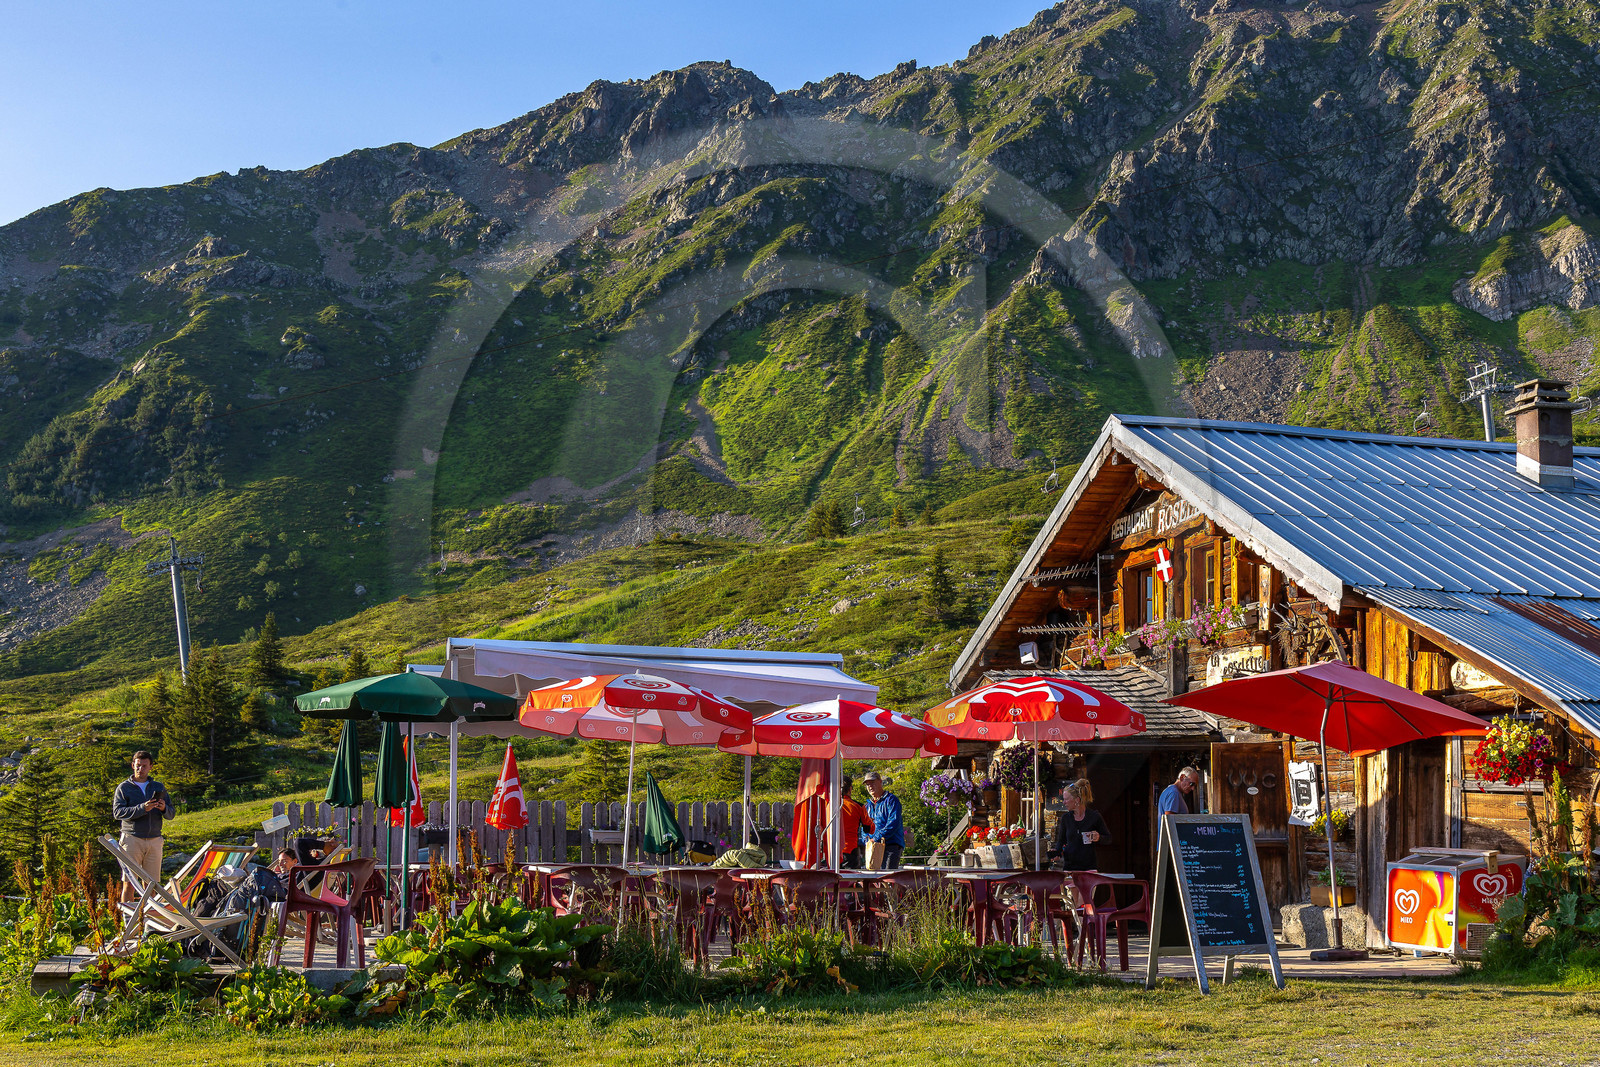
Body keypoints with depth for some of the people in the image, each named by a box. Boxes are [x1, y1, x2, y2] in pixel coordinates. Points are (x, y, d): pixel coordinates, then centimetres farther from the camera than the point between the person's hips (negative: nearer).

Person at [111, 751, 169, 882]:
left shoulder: (159, 787, 17)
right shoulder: (123, 787, 7)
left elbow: (171, 814, 14)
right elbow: (117, 812, -7)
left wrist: (164, 808, -10)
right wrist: (142, 809, -20)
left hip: (154, 841, 3)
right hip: (132, 840, -3)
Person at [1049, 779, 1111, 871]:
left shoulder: (1094, 816, -3)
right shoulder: (1065, 818, 6)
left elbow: (1108, 838, 7)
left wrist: (1098, 838, -14)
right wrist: (1057, 851, -3)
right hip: (1069, 866, 2)